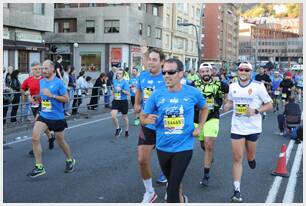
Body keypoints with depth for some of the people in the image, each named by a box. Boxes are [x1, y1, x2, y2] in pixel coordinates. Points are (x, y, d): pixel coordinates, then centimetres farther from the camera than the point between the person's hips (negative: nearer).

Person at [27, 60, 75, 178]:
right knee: (35, 138, -13)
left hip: (57, 117, -4)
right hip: (43, 116, 5)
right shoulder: (41, 82, 6)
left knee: (60, 141, 10)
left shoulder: (59, 83, -12)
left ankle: (70, 160, 37)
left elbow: (66, 99, -14)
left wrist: (51, 95, -22)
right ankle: (39, 167, -4)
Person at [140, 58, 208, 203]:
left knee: (172, 189, -9)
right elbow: (143, 117, 0)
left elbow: (204, 108, 13)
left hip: (184, 147, -3)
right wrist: (146, 120, -24)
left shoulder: (193, 93, -9)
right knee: (172, 181, 24)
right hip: (163, 147, 3)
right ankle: (181, 199, 53)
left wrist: (200, 127, 0)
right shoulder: (157, 95, -8)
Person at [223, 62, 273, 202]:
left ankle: (251, 158, 53)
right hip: (237, 127, 2)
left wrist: (256, 111, -19)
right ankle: (237, 191, 2)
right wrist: (227, 106, -3)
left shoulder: (258, 86, -8)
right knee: (237, 158, -3)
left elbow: (269, 105, -3)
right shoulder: (232, 87, 3)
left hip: (253, 128, -2)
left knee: (250, 156, 14)